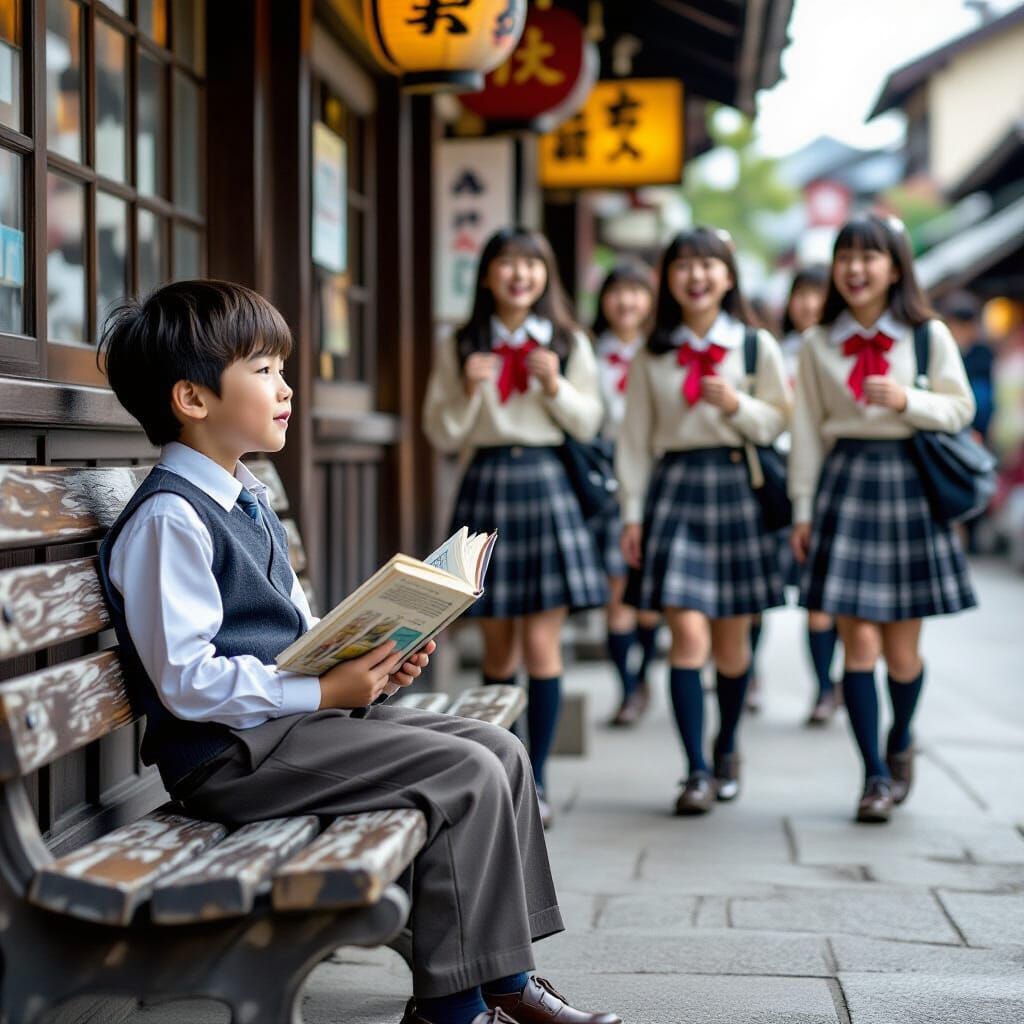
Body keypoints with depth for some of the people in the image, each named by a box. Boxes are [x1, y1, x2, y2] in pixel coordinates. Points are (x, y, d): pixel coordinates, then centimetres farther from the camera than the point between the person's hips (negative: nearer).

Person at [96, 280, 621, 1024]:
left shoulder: (247, 501, 17)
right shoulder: (167, 519, -15)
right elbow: (186, 679, -21)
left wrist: (371, 662, 3)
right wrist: (323, 692, -21)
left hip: (291, 714, 10)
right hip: (230, 751, -10)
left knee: (501, 751, 3)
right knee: (466, 776, -19)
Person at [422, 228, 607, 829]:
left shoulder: (569, 344, 7)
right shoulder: (460, 348, 8)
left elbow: (589, 425, 6)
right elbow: (442, 435, 6)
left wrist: (556, 387, -10)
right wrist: (467, 391, -11)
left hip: (547, 483, -1)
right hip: (488, 483, 1)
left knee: (541, 643, -5)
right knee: (498, 647, 7)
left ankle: (537, 779, 3)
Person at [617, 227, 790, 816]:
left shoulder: (757, 346, 5)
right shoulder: (652, 356, 8)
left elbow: (780, 422, 4)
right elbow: (635, 439, 9)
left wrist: (736, 405, -14)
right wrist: (633, 512, 4)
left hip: (738, 487, 0)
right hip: (675, 486, 0)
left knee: (732, 640, 8)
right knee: (689, 634, -10)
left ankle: (726, 751, 30)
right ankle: (697, 773, -5)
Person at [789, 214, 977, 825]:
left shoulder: (930, 335, 3)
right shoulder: (818, 344, 6)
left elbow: (961, 409, 4)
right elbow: (808, 431, 7)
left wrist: (907, 400, -14)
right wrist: (804, 509, 6)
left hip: (909, 484, 0)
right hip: (845, 482, 1)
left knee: (902, 647, 4)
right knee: (859, 641, -4)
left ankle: (901, 742, 34)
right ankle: (876, 775, 7)